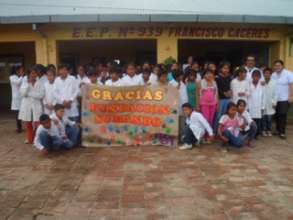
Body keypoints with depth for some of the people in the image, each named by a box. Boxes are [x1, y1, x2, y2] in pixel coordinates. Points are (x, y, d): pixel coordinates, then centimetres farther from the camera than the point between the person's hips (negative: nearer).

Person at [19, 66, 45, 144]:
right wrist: (28, 83, -14)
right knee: (28, 124, 12)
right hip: (26, 105, 3)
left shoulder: (40, 83, -2)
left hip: (37, 106, -2)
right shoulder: (25, 82, 4)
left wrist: (29, 94, -11)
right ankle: (29, 139, 27)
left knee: (38, 124, -7)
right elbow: (23, 93, -10)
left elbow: (42, 95, -13)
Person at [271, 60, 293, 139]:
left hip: (284, 99, -5)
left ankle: (282, 132, 0)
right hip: (275, 99, 5)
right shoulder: (273, 75, 10)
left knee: (283, 115, -6)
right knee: (277, 115, 10)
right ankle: (278, 130, 21)